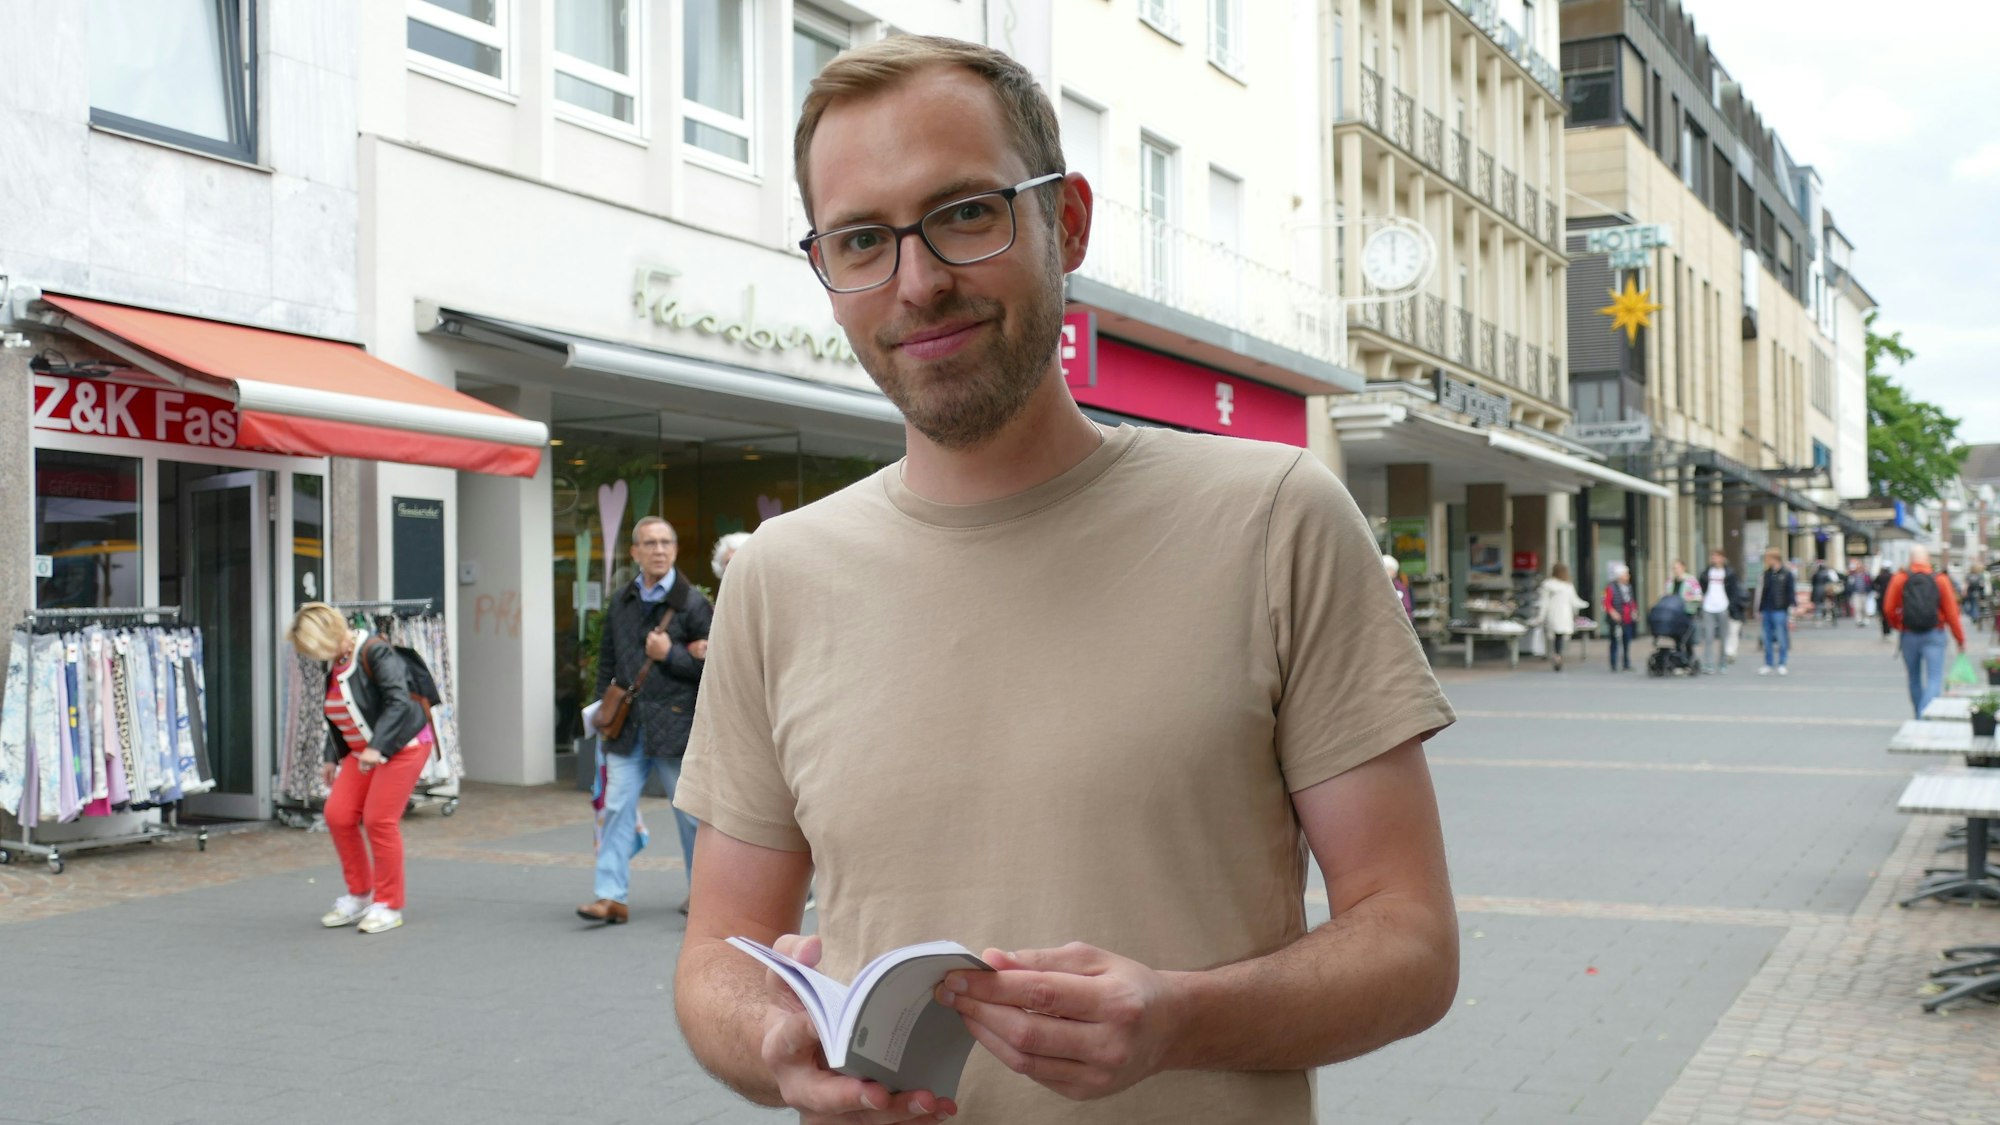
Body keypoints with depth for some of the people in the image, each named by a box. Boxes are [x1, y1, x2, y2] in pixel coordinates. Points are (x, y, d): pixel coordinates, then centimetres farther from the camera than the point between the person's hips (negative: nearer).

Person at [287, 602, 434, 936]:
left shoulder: (375, 652, -19)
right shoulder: (333, 664, 7)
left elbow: (399, 701, -27)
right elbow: (336, 718, 20)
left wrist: (377, 747, -33)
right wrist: (332, 758, 17)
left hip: (402, 745, -8)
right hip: (362, 751, 8)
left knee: (379, 820, -10)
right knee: (338, 815, -1)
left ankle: (388, 905, 3)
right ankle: (359, 895, 15)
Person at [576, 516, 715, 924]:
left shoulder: (693, 602, -4)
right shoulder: (621, 601, 11)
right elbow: (607, 660, 19)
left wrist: (670, 655, -14)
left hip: (675, 723, -4)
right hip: (626, 726, 4)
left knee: (690, 811, 6)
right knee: (615, 807, -3)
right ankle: (611, 895, -2)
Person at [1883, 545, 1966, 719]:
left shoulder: (1899, 579, -2)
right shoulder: (1940, 580, -3)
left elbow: (1888, 609, -3)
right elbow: (1951, 612, -2)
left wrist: (1896, 626, 17)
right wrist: (1960, 638, 5)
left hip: (1909, 635, 2)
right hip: (1934, 634, -2)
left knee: (1914, 678, 16)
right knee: (1934, 679, -3)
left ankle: (1920, 718, 27)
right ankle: (1925, 716, -20)